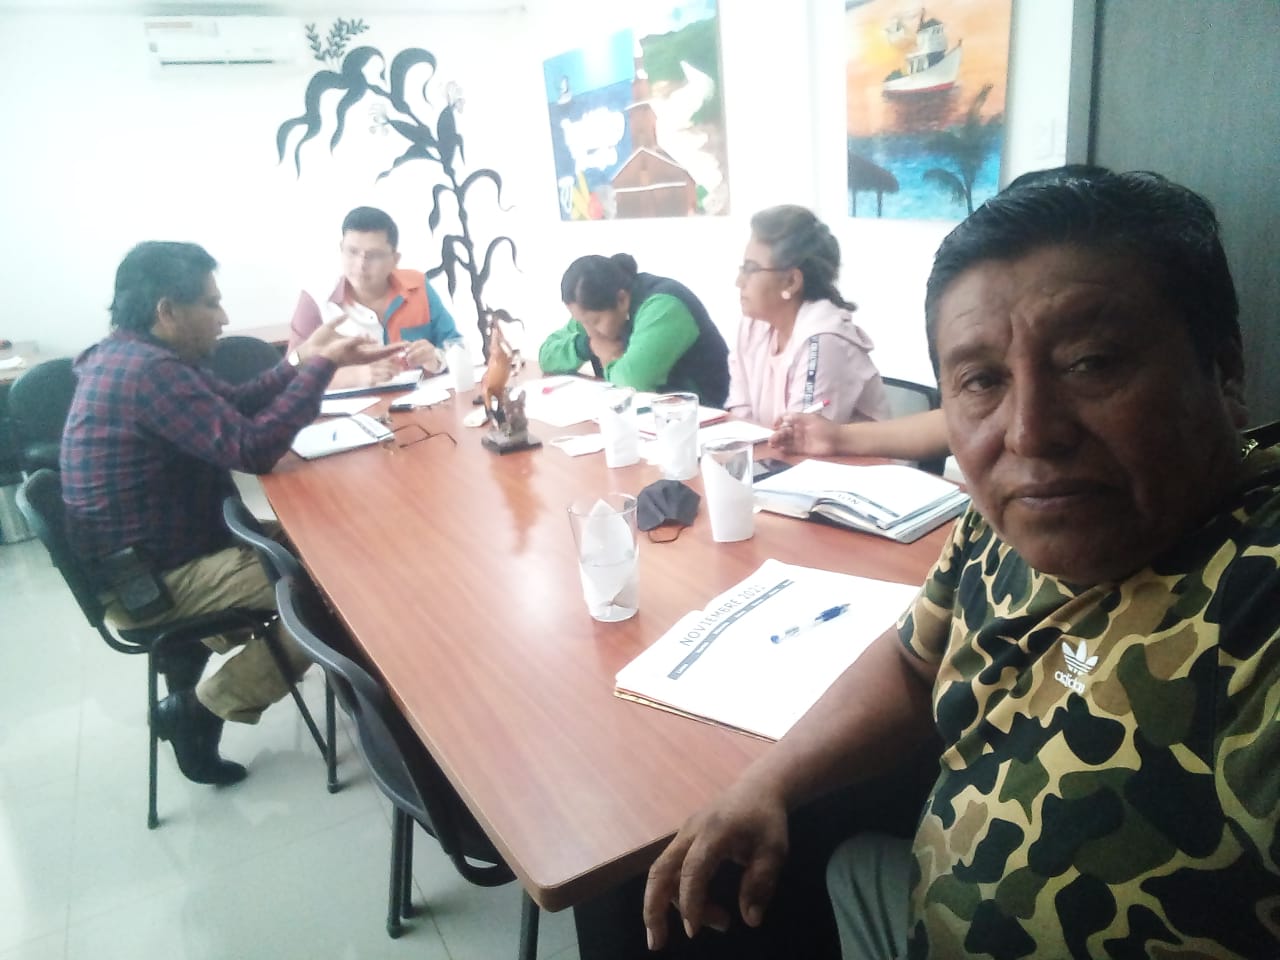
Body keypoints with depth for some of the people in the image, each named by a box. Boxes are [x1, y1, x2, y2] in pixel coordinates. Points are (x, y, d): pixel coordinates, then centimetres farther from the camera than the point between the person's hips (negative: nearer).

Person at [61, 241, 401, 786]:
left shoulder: (126, 354, 8)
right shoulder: (150, 370, -25)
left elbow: (232, 407, 13)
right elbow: (253, 449, -28)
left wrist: (302, 360, -1)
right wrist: (321, 366, -21)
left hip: (141, 556, 10)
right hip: (153, 580, -10)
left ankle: (194, 646, 22)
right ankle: (199, 709, 0)